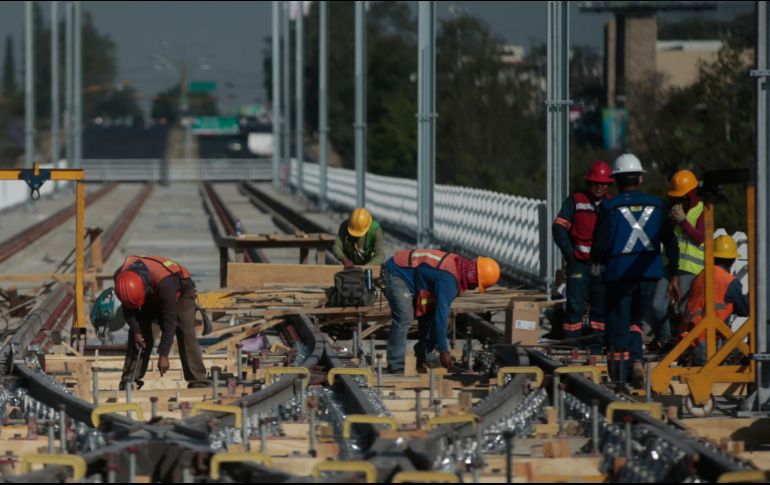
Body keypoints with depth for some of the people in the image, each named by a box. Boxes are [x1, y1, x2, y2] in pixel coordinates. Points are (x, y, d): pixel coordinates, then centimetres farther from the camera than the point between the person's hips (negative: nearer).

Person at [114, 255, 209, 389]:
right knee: (138, 337, -7)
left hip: (179, 293, -5)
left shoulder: (164, 282, -45)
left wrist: (163, 355, -37)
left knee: (186, 335, -20)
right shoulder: (121, 276, -30)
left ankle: (198, 382, -21)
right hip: (152, 299, 5)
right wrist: (136, 331, -17)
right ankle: (129, 381, -2)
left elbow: (169, 321, -39)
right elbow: (128, 308, -10)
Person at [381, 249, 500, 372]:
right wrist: (443, 350, -26)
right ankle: (396, 366, -19)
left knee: (429, 314, 7)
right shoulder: (448, 278, -32)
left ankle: (425, 360, 13)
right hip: (395, 274, -10)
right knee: (404, 318, -22)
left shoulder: (458, 264, 0)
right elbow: (441, 314, -31)